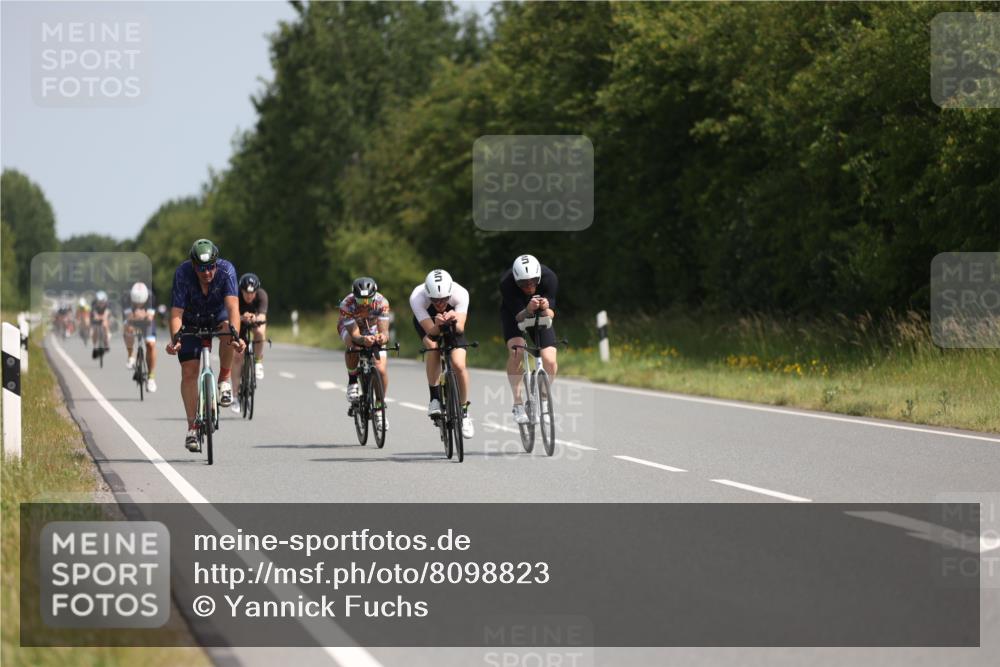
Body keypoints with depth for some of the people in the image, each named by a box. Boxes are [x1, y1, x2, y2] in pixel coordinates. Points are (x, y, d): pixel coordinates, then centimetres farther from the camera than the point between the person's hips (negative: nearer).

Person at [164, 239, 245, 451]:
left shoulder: (226, 270, -30)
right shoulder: (182, 274, -30)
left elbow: (233, 306, -41)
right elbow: (176, 313, -34)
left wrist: (235, 336, -57)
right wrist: (174, 339, -51)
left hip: (218, 316, 0)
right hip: (192, 321, 0)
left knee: (227, 328, -35)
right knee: (189, 371, -10)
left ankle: (224, 380, -13)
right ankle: (192, 428, -1)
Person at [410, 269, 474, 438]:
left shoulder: (460, 294, -36)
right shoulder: (417, 297, -38)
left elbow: (460, 329, -45)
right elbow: (431, 332, -41)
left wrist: (454, 321, -66)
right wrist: (437, 325, -62)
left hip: (452, 324, 1)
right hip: (426, 321, 0)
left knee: (459, 365, -18)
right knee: (433, 347, -33)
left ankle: (464, 411, 3)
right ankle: (434, 398, -19)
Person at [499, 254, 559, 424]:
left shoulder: (549, 278, -31)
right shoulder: (506, 283, -35)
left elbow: (550, 314, -28)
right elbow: (519, 316, -33)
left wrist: (546, 309, -51)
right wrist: (528, 310, -54)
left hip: (541, 315, 1)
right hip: (514, 313, -1)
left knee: (550, 361, -15)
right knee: (515, 351, -28)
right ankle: (518, 404, -19)